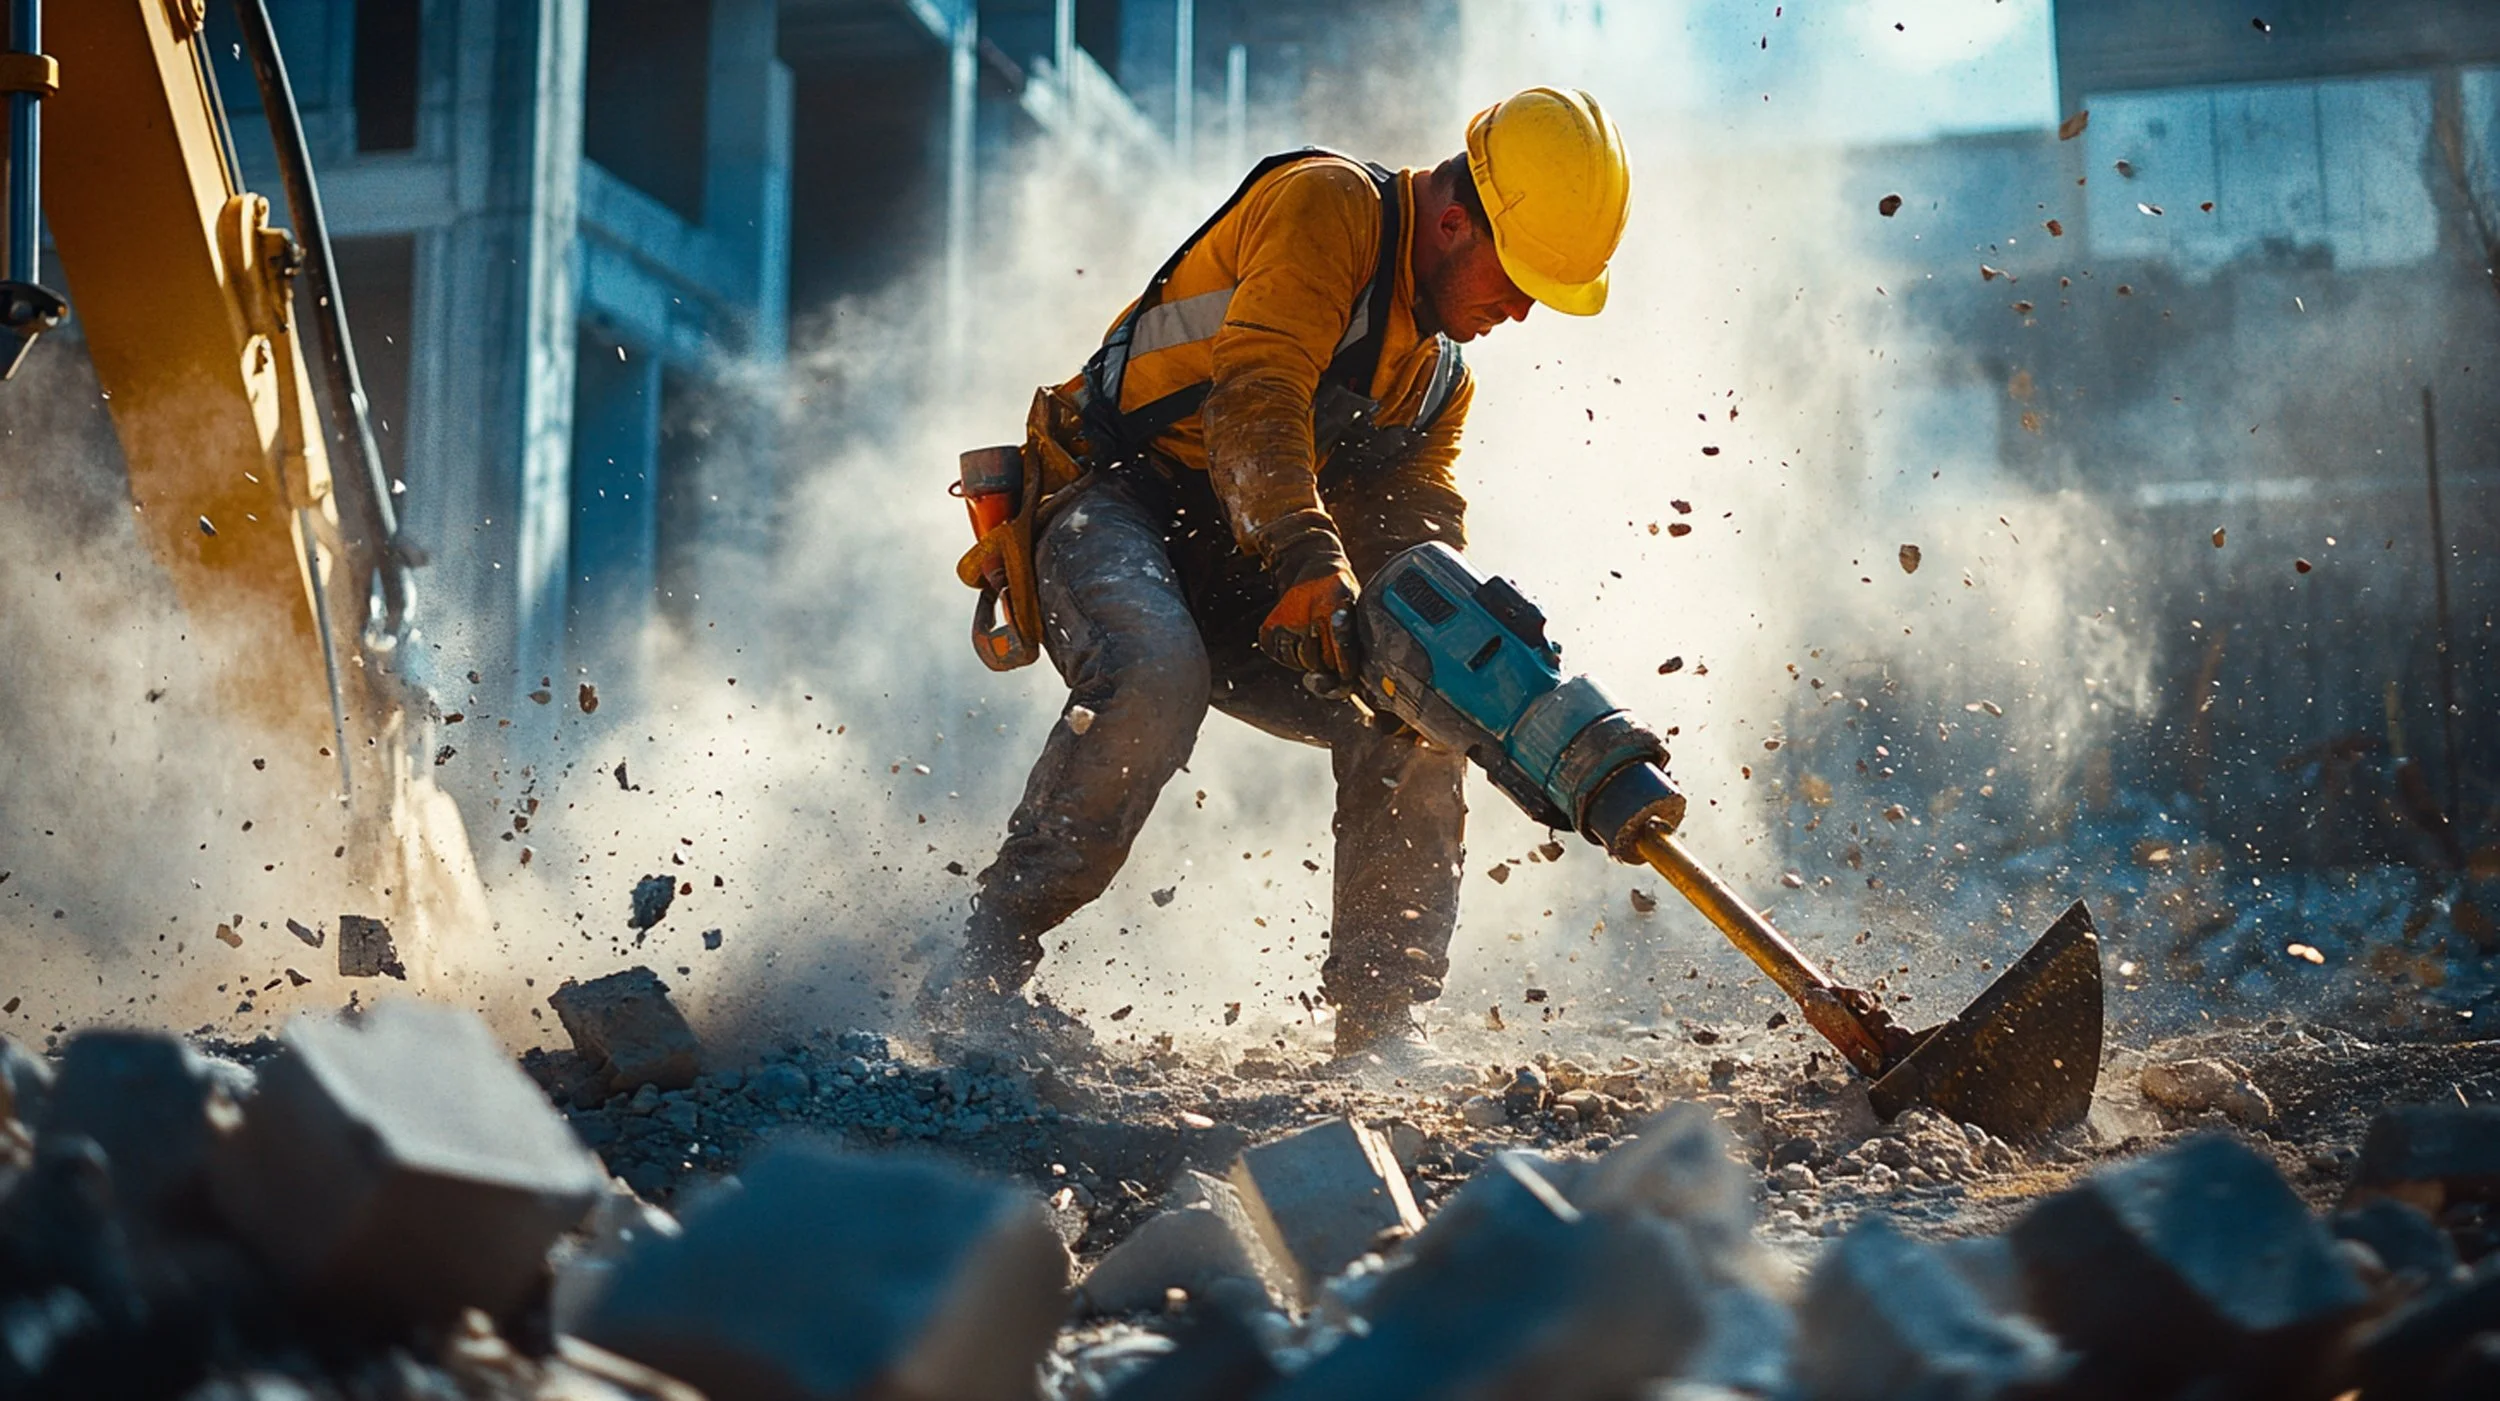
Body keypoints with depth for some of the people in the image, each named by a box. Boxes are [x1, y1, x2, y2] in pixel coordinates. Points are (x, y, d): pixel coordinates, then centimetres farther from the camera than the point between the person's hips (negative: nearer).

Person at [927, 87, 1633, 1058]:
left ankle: (1381, 1026, -2)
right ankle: (986, 963, -24)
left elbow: (1414, 529, 7)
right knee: (1156, 677, -36)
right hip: (1119, 507, -8)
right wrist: (1306, 557, -41)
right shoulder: (1330, 204, -10)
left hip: (1233, 574, 8)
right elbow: (1256, 390, -25)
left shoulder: (1440, 375, 18)